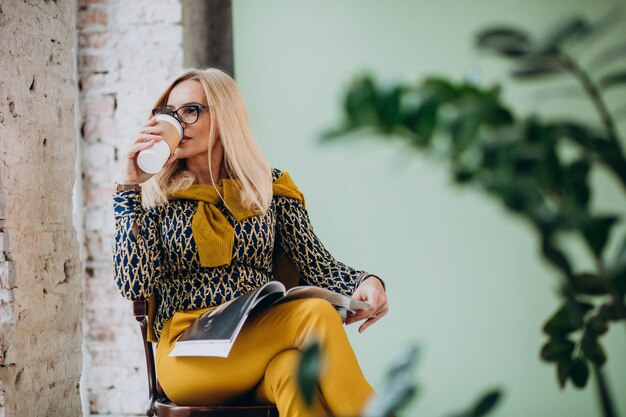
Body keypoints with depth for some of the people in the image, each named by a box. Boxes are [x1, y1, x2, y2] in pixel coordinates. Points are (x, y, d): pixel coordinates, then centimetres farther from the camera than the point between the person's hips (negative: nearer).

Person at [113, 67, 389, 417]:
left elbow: (317, 265, 8)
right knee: (316, 314, -30)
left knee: (290, 372, -38)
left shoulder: (271, 186, 12)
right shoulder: (156, 194, 7)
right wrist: (131, 189, -5)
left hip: (264, 341, 2)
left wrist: (366, 281, -14)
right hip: (188, 352, -2)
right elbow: (135, 286, -5)